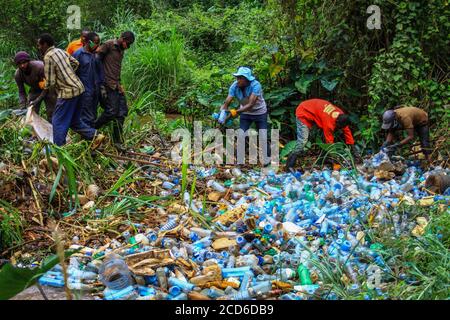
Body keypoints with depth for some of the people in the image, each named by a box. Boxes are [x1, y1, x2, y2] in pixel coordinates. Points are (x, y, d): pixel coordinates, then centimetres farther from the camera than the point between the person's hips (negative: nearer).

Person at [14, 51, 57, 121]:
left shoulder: (39, 67, -33)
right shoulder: (18, 75, -19)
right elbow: (21, 92, -7)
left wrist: (38, 100, -31)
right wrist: (23, 106, -20)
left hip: (48, 89, -4)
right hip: (34, 90, 4)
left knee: (51, 115, -10)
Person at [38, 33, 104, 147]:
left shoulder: (48, 57, -14)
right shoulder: (61, 51, 10)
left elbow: (50, 82, -14)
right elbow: (75, 63, 21)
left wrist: (44, 86, 7)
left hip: (68, 92, -9)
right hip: (77, 87, 9)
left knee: (58, 122, 2)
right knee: (73, 120, 18)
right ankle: (95, 136, 14)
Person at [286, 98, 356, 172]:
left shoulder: (341, 116, -14)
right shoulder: (329, 122, -36)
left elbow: (347, 130, -2)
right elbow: (329, 141, -27)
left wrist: (352, 146, 0)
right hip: (303, 113, -9)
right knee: (303, 140, -20)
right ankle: (290, 166, -19)